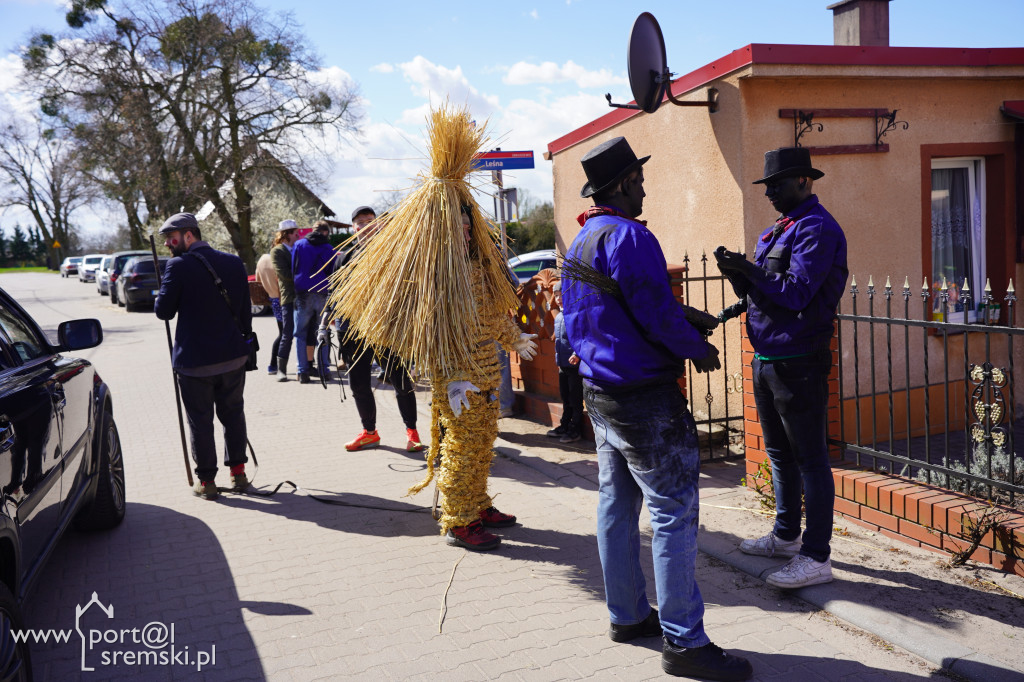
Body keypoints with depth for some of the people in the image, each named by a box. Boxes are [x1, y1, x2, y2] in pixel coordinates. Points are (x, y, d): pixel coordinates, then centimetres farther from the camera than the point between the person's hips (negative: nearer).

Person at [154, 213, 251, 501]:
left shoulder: (179, 266, -12)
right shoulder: (234, 263, 4)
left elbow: (164, 310, -9)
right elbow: (245, 310, 8)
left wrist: (163, 292, 11)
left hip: (194, 359, -4)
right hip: (232, 355, 4)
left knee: (200, 420, 7)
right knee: (233, 413, 17)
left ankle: (206, 480, 13)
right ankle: (238, 471, 22)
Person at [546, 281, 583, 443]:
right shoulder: (558, 317, 13)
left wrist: (576, 354, -31)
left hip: (575, 364, -8)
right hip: (562, 363, 8)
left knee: (575, 398, 0)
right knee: (565, 397, 17)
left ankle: (575, 429, 8)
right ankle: (565, 425, 27)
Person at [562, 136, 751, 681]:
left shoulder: (579, 242, 13)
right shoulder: (628, 236, -17)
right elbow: (658, 313, -20)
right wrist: (699, 349, -5)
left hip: (598, 390, 10)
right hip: (643, 396, -10)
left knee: (616, 504, 15)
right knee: (675, 512, -5)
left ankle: (626, 616, 27)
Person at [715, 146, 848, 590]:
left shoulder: (817, 228, -12)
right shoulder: (778, 230, 17)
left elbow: (797, 291, -21)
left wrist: (747, 270, -20)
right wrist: (738, 276, -1)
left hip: (798, 362, -10)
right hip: (766, 358, 10)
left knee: (809, 459, -3)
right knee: (779, 454, 19)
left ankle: (816, 557, 4)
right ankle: (786, 536, 33)